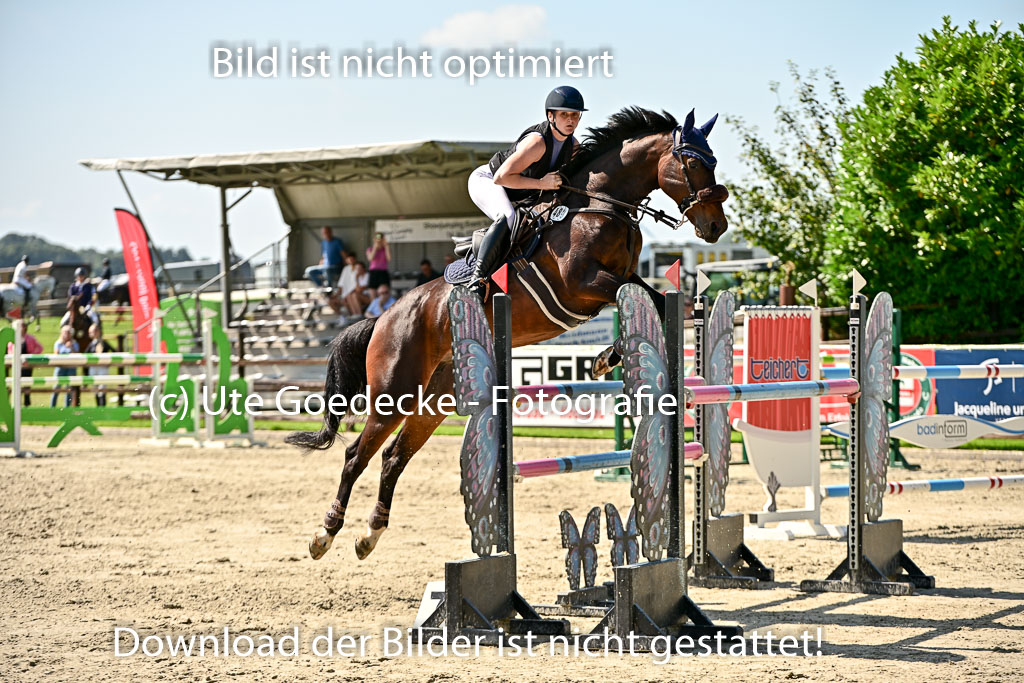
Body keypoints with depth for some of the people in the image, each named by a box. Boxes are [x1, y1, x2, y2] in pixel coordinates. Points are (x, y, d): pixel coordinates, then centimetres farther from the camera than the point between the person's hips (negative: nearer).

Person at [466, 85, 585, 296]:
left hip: (518, 197, 9)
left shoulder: (573, 146, -7)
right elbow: (501, 177, -37)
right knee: (507, 217, -36)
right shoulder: (537, 142, -34)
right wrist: (541, 183, -37)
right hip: (486, 180, -9)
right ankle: (478, 277, -38)